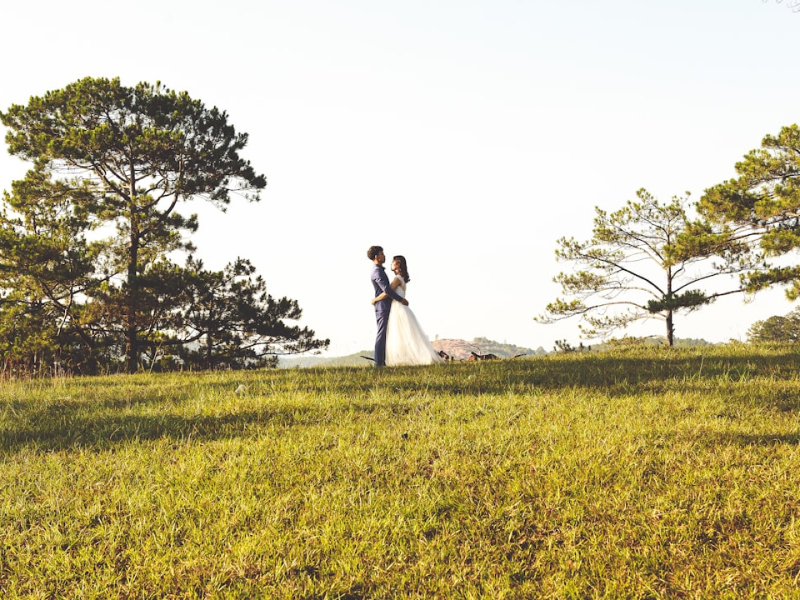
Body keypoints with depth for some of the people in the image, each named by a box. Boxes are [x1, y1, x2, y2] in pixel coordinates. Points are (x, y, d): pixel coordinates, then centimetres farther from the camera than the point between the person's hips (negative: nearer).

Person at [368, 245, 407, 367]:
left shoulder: (379, 270, 19)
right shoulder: (377, 271, -15)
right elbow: (386, 289, -22)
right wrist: (401, 299, -17)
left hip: (385, 307, 10)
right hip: (382, 307, -10)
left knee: (384, 333, 10)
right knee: (382, 333, -8)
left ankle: (382, 360, 11)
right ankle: (379, 361, -8)